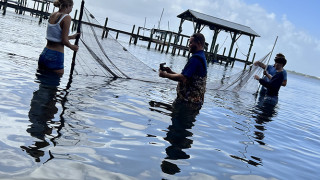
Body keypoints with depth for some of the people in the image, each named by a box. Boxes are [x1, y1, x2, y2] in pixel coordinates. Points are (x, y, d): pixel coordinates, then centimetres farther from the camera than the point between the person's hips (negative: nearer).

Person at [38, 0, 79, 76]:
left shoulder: (52, 15, 9)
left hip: (44, 54, 7)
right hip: (56, 57, -7)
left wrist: (71, 37, 28)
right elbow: (64, 41, -15)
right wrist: (72, 47, 5)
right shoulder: (67, 17, -13)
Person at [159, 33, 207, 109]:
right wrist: (171, 72, 12)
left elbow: (182, 78, -25)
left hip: (188, 101, -11)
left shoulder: (195, 58, -17)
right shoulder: (202, 57, 19)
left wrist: (165, 75, -10)